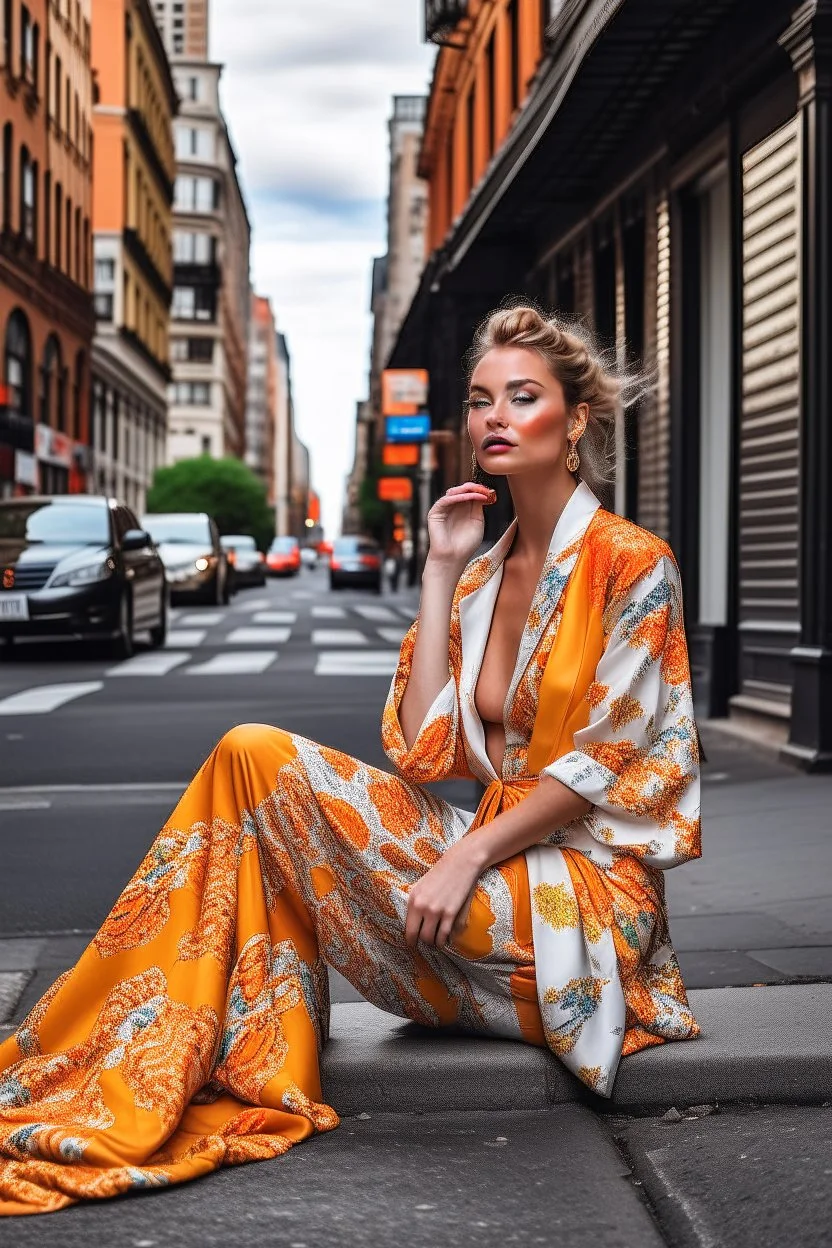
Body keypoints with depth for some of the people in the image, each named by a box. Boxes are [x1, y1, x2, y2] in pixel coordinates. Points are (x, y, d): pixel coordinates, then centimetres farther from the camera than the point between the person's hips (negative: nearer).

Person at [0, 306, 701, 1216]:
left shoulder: (629, 565, -6)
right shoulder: (483, 574, 14)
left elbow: (602, 765, -13)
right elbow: (424, 749, 3)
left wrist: (469, 853, -20)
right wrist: (441, 570, 3)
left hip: (587, 895, -7)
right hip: (501, 861, 7)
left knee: (259, 759, -16)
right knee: (252, 757, -11)